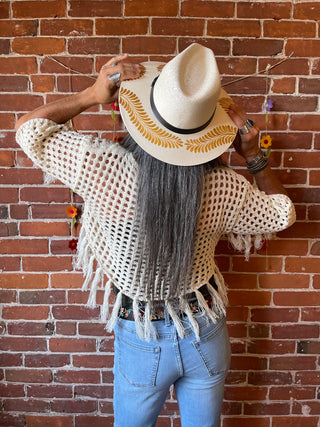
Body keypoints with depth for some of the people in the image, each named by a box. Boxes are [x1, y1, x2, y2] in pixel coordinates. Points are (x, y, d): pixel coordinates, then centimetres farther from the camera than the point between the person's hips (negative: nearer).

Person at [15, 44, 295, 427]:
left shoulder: (104, 167, -27)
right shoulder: (224, 187, -21)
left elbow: (28, 128, -11)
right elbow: (282, 214, 0)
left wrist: (92, 95, -13)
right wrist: (253, 155, -2)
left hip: (141, 341, -1)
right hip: (206, 335, 2)